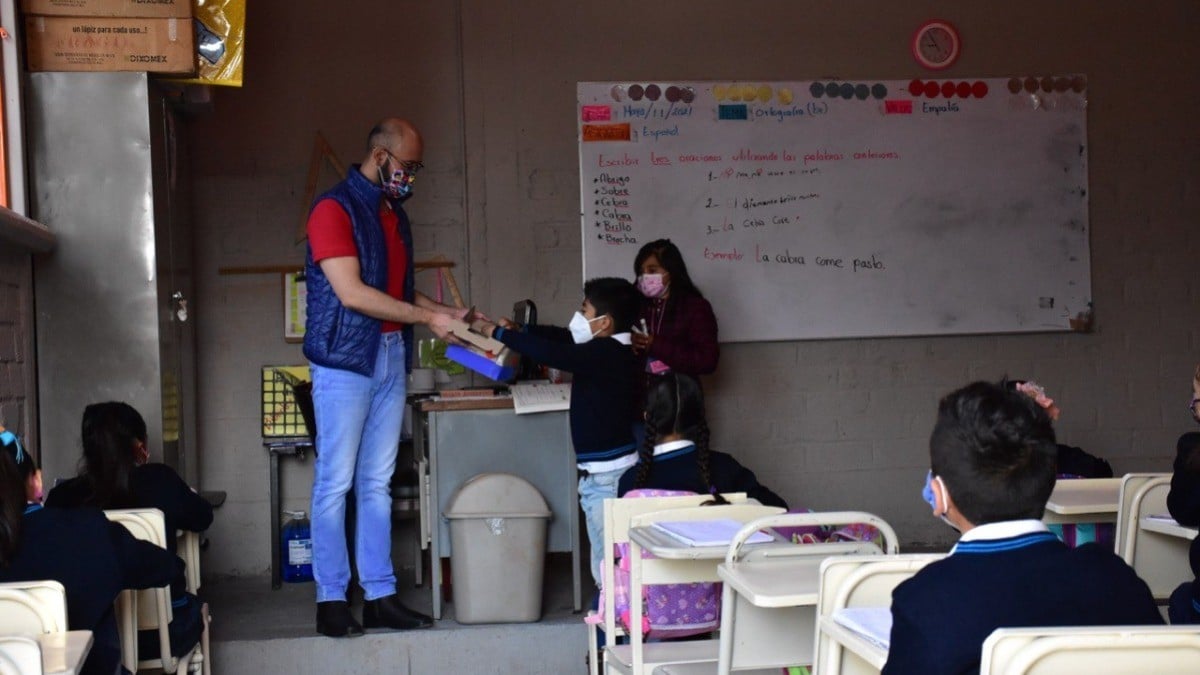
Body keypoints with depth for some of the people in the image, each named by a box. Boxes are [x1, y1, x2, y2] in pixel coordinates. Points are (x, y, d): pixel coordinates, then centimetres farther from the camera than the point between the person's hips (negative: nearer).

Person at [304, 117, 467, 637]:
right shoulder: (334, 209, -10)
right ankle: (331, 599, 6)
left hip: (391, 358, 7)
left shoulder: (394, 213, 15)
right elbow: (351, 292, -18)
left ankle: (380, 596, 13)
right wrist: (427, 318, -15)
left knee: (377, 483, 9)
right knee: (335, 482, -1)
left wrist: (446, 313, 8)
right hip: (345, 360, -7)